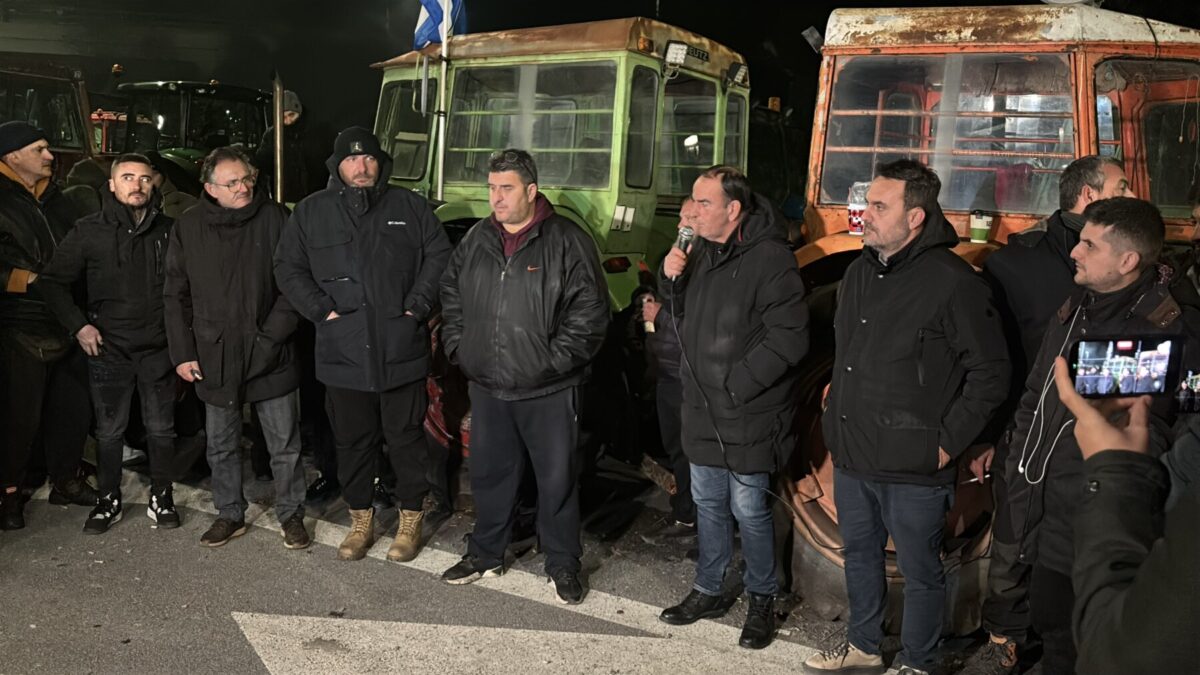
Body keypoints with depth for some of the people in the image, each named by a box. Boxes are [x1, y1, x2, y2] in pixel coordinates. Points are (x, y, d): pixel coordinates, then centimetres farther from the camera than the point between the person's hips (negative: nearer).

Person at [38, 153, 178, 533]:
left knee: (161, 429, 9)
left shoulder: (168, 231, 3)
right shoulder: (89, 231, -1)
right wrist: (78, 325, -5)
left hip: (158, 349, 1)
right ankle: (109, 501, 24)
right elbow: (53, 282, 4)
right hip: (108, 349, -1)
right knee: (109, 431, 9)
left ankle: (161, 498, 23)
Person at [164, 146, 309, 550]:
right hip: (214, 357, 2)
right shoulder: (189, 228, 2)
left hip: (270, 356, -2)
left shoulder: (275, 219, -5)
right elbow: (175, 296, 6)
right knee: (222, 445, 15)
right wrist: (182, 353, 1)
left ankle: (291, 515, 22)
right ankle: (230, 515, 31)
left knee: (284, 444, 7)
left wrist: (275, 331, -11)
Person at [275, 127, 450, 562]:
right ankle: (360, 522, 27)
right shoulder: (311, 212, 8)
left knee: (406, 438, 7)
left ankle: (411, 521, 22)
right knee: (353, 442, 11)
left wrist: (417, 306, -7)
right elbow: (288, 269, 8)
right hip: (343, 355, 2)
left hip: (402, 351, -1)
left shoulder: (410, 208, 5)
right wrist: (321, 310, -4)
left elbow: (439, 258, 3)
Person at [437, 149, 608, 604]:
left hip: (548, 391, -5)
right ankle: (486, 553, 35)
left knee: (557, 478, 6)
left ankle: (562, 563, 23)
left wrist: (557, 359, -15)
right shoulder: (476, 240, 8)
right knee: (489, 473, 17)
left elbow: (590, 310, -11)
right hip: (486, 386, 5)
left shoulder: (568, 242, -9)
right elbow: (451, 297, 19)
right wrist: (458, 346, 8)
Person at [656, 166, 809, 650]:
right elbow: (683, 310, 22)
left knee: (748, 509, 5)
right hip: (702, 409, 8)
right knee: (708, 504, 19)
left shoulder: (770, 258, -19)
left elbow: (789, 339, -23)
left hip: (746, 415, -7)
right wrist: (671, 276, 1)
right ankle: (708, 591, 35)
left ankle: (762, 600, 25)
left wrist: (735, 384, -21)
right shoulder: (701, 251, 6)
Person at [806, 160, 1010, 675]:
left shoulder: (953, 283, -17)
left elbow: (990, 375, -14)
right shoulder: (860, 271, 7)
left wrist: (947, 443, -13)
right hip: (851, 456, 7)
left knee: (920, 572, 10)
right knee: (860, 554, 23)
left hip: (913, 468, -7)